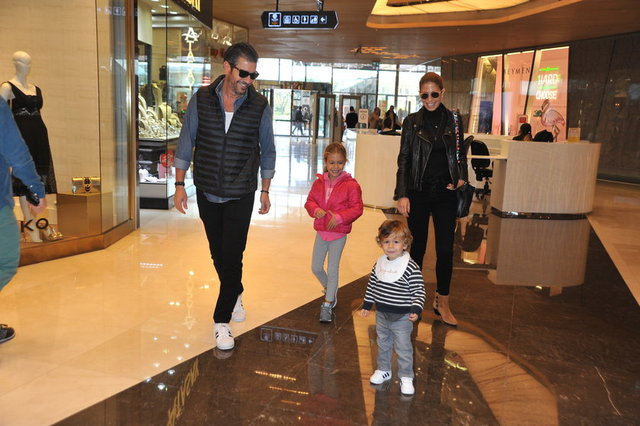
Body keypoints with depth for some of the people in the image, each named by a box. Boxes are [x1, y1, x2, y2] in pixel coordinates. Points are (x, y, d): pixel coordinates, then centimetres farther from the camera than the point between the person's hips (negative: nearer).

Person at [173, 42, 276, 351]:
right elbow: (186, 142, 2)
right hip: (206, 192, 2)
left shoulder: (259, 106, -6)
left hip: (240, 196, -2)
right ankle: (236, 294, 43)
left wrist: (265, 191, 7)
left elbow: (267, 150, 4)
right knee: (218, 253, 16)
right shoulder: (202, 99, -4)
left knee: (231, 257, -5)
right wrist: (179, 184, 0)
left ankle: (222, 320, 9)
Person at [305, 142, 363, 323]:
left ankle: (327, 305, 16)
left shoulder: (351, 185, -12)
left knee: (332, 269, 3)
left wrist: (340, 217, -25)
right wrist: (316, 210, -16)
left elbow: (357, 208, -13)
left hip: (338, 234, -5)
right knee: (316, 268, 13)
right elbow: (309, 201, 6)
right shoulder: (319, 182, 1)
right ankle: (331, 290, 41)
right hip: (321, 232, 5)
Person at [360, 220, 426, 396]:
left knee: (403, 348, 7)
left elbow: (419, 291, -16)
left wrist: (416, 310, -26)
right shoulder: (379, 263, -1)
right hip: (381, 315, 5)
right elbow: (371, 285, 10)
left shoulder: (411, 267, -18)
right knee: (383, 344, 21)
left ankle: (406, 377, 24)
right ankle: (383, 370, 40)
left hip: (402, 317, -5)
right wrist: (367, 305, 13)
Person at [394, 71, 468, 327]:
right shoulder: (412, 122, 0)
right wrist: (402, 194, -9)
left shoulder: (453, 120, 5)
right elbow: (403, 159, -2)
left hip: (445, 194, 1)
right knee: (418, 246, 9)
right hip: (418, 193, -1)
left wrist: (461, 177, -5)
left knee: (445, 249, 2)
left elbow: (460, 154, 14)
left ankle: (442, 302, 18)